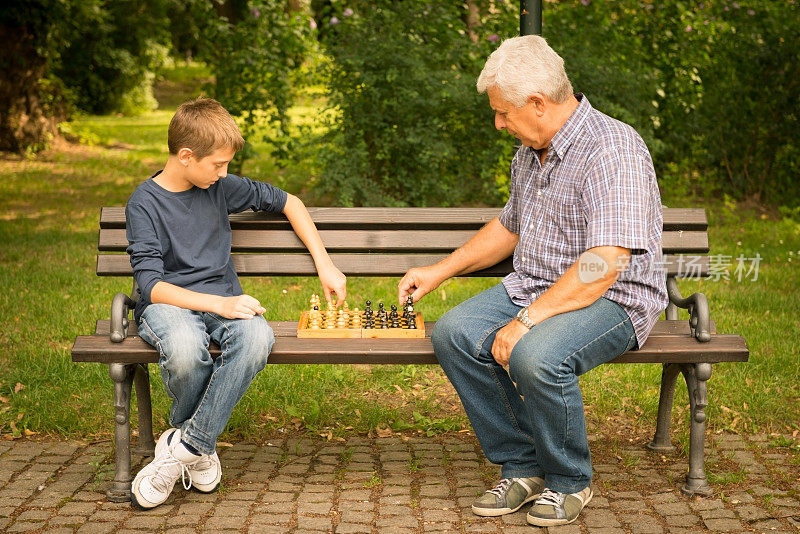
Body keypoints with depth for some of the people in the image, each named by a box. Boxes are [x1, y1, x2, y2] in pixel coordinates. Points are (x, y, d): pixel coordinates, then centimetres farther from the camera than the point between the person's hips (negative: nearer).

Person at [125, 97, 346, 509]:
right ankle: (200, 451, -11)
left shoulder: (221, 187, 5)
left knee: (257, 337, -34)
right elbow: (151, 285, -15)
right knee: (185, 349, -40)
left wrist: (325, 265, 9)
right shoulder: (144, 202, -7)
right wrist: (218, 304, -27)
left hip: (223, 300, 4)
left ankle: (185, 445, -24)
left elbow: (286, 202, 17)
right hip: (168, 303, -3)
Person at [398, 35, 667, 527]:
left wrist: (526, 321, -29)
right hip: (534, 287, 8)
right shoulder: (530, 153, 11)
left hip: (613, 299, -8)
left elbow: (604, 265, -28)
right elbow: (510, 226, 27)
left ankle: (570, 482, -8)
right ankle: (522, 467, -3)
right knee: (455, 334, -15)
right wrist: (440, 272, 20)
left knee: (535, 356, -35)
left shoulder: (613, 150, -20)